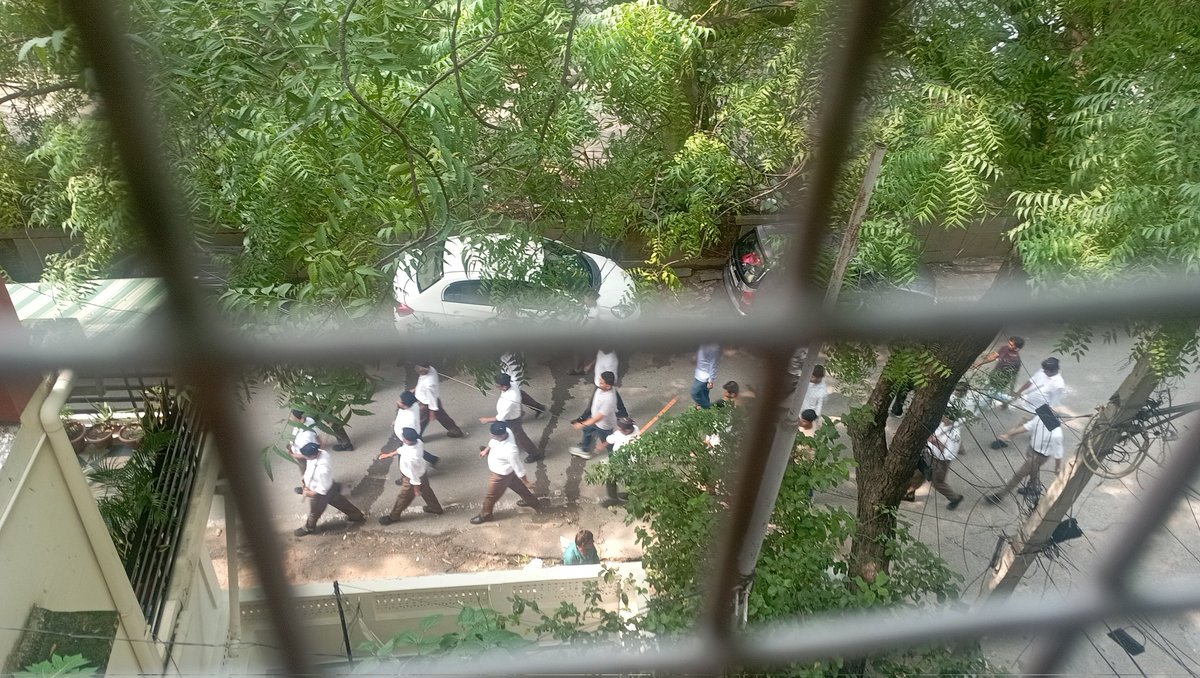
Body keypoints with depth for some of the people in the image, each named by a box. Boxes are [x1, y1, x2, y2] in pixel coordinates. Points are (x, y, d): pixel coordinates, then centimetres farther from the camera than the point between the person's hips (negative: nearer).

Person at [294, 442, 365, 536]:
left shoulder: (322, 470, -45)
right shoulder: (320, 452, -23)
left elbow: (322, 489, -30)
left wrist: (310, 493, -15)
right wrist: (307, 485, 1)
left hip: (320, 493, -7)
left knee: (314, 512, 23)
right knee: (339, 501, 29)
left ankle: (309, 528, 53)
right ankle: (357, 515, 48)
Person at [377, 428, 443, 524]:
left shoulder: (410, 458, -46)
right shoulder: (417, 441, -23)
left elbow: (413, 475, -29)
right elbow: (403, 449, 0)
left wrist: (416, 489, -13)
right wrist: (390, 454, 11)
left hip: (412, 479, -7)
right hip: (422, 473, 7)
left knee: (403, 498, 20)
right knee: (426, 491, 31)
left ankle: (393, 516, 45)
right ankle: (436, 508, 55)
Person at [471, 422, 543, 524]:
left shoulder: (510, 451, -45)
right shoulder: (505, 431, -24)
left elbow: (519, 469, -31)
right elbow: (493, 440, 2)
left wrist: (527, 484, -18)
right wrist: (486, 449, 15)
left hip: (501, 475, -8)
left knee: (491, 496, 18)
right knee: (518, 486, 31)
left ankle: (485, 515, 46)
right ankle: (532, 502, 55)